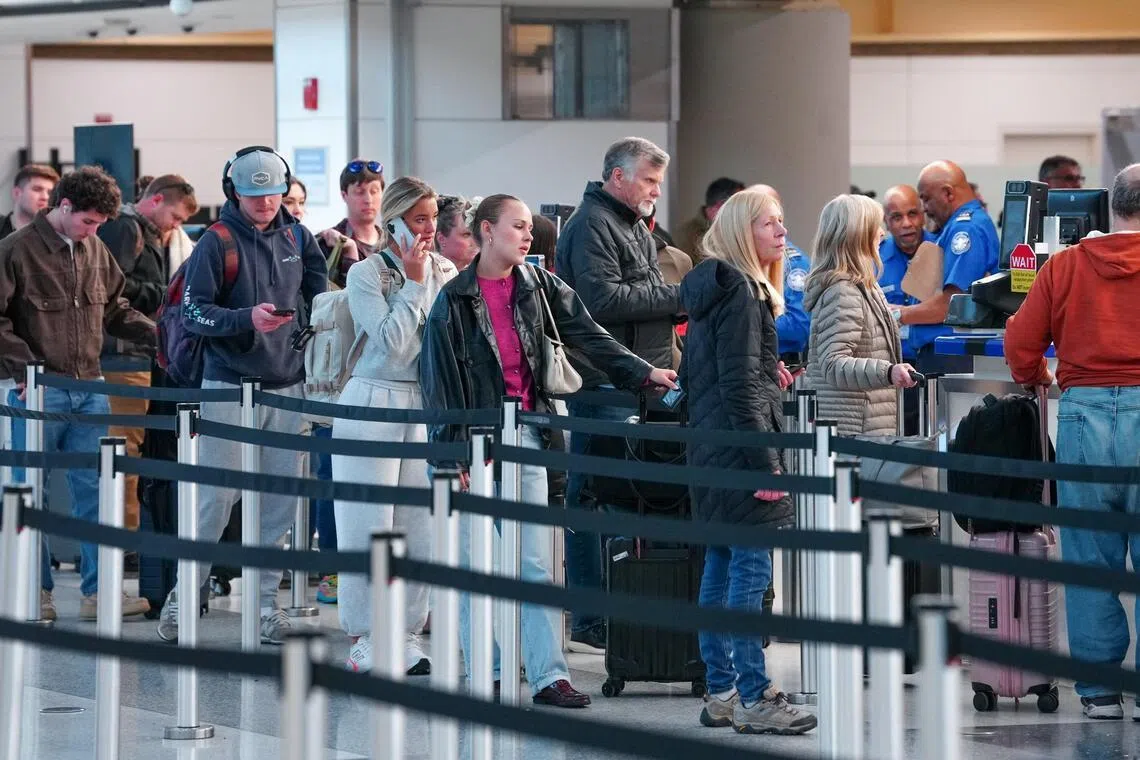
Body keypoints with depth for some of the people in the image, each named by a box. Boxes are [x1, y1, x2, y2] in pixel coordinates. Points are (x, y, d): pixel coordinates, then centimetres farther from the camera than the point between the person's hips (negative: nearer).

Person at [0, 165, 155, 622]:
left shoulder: (96, 251, 10)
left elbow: (115, 310, 19)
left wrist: (160, 335, 5)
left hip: (88, 390, 5)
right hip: (37, 393, -5)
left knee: (95, 490, 1)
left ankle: (97, 591, 4)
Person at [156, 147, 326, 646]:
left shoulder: (298, 238, 9)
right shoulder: (217, 242, -6)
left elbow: (321, 296, 20)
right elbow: (192, 311, -11)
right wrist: (247, 319, -24)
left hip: (287, 385, 4)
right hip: (230, 385, -4)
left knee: (280, 501, 5)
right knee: (216, 496, -4)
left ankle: (264, 599, 12)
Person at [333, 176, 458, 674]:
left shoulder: (445, 273, 9)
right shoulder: (367, 273, -5)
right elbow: (392, 342, -13)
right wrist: (414, 284, -11)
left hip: (427, 408, 4)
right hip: (374, 404, -4)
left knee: (421, 528, 4)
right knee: (369, 528, -3)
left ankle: (406, 635, 13)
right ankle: (364, 642, 5)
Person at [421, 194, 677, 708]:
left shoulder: (540, 287, 7)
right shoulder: (454, 300, -3)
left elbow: (588, 337, 3)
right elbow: (439, 379, -4)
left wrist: (644, 373, -8)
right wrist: (450, 452, -9)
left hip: (525, 434, 2)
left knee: (536, 564, -2)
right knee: (474, 563, 3)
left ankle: (549, 676, -4)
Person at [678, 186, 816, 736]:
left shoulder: (713, 290, 17)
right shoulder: (740, 292, -13)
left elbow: (696, 377, 23)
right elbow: (739, 385, -19)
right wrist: (764, 461, -20)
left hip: (711, 451, 10)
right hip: (740, 444, -10)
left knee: (721, 566, 12)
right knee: (750, 568, -10)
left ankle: (721, 693, 16)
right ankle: (754, 700, -11)